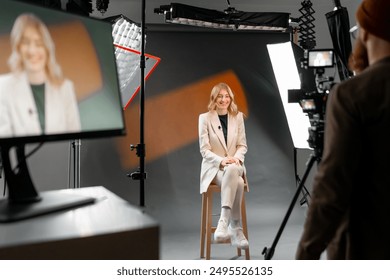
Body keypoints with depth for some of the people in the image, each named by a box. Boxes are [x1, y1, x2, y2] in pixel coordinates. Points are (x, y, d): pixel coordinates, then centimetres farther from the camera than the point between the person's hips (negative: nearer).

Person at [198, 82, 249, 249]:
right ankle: (236, 230, -30)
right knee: (237, 183, -35)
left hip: (234, 166, 2)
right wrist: (221, 160, -22)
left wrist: (237, 158, -14)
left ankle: (224, 221, -39)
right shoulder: (205, 118, 0)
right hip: (213, 167, -2)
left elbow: (242, 145, 9)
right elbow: (204, 150, -5)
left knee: (232, 170, -38)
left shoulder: (238, 117, 10)